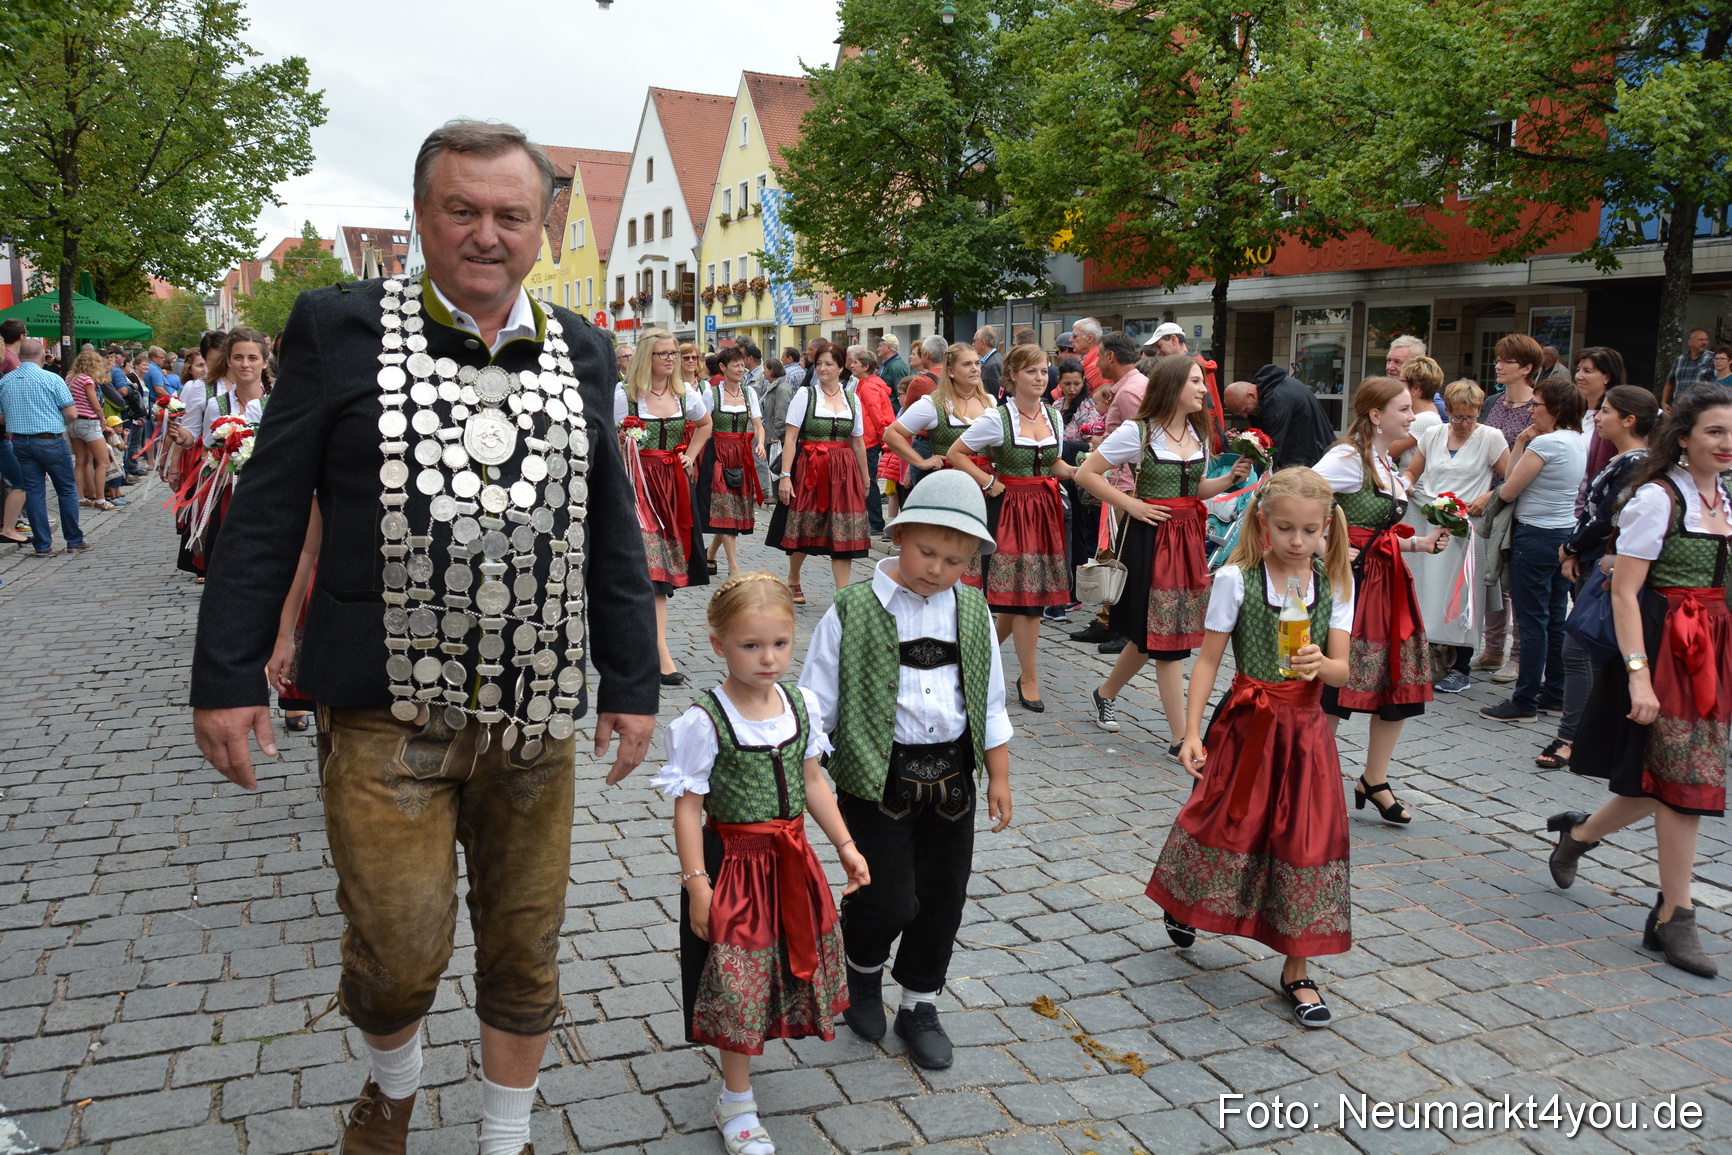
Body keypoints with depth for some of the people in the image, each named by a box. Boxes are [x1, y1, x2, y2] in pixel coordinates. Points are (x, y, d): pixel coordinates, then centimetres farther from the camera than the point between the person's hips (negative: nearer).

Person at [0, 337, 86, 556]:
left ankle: (42, 545, 7)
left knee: (33, 492, 7)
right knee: (67, 490, 7)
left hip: (20, 443, 4)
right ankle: (75, 541, 11)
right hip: (50, 441, -4)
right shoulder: (52, 379, -10)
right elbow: (72, 413, -12)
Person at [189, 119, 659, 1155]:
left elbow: (613, 533, 9)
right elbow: (268, 513, 0)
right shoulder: (341, 328, -1)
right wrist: (228, 675, -3)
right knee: (400, 950, 0)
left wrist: (632, 682, 7)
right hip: (387, 709, -2)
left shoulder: (582, 352, 6)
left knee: (525, 945, 13)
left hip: (536, 715, 3)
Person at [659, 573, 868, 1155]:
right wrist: (696, 882, -16)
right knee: (737, 983, 4)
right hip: (733, 862, -5)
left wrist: (844, 845, 9)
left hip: (791, 860, 5)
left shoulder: (802, 704, -1)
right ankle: (736, 1103, 23)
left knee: (782, 970, 17)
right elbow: (688, 806, -14)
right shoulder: (703, 720, -18)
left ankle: (740, 1054, 43)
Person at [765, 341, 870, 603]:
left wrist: (864, 481, 17)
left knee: (843, 533, -2)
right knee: (804, 530, 9)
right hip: (809, 470, -2)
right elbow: (790, 438, -6)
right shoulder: (805, 394, -2)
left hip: (843, 473, 3)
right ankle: (793, 582, 31)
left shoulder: (852, 399, 9)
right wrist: (785, 476, -14)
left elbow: (858, 444, 15)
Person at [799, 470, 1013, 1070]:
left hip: (950, 776, 4)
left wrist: (998, 778, 12)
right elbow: (816, 706, -6)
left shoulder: (972, 612, 2)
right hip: (877, 777, -4)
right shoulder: (854, 612, -11)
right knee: (888, 899, -5)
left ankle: (919, 1006, 33)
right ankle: (863, 969, 31)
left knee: (942, 897, 12)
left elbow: (990, 706, 11)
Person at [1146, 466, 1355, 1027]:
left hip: (1304, 730, 2)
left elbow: (1341, 670, -5)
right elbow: (1208, 659, -8)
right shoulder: (1235, 580, -10)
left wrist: (1319, 665, -29)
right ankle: (1183, 902, 41)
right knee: (1225, 823, 8)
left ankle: (1296, 968, 18)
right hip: (1245, 725, -2)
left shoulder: (1335, 585, -1)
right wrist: (1192, 732, -14)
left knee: (1306, 840, 4)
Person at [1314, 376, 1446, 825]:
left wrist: (1419, 544, 6)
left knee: (1401, 684, 9)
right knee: (1337, 686, -5)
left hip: (1388, 581, 9)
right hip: (1352, 580, -9)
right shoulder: (1349, 458, -12)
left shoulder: (1386, 464, 16)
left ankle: (1374, 781, 23)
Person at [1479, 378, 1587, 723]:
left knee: (1532, 620, -3)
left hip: (1536, 536, -9)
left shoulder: (1546, 443, -17)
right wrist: (1522, 446, 7)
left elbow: (1508, 491, -12)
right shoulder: (1578, 442, 11)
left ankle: (1524, 702, 2)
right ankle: (1554, 695, 20)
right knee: (1556, 619, 13)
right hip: (1566, 535, 9)